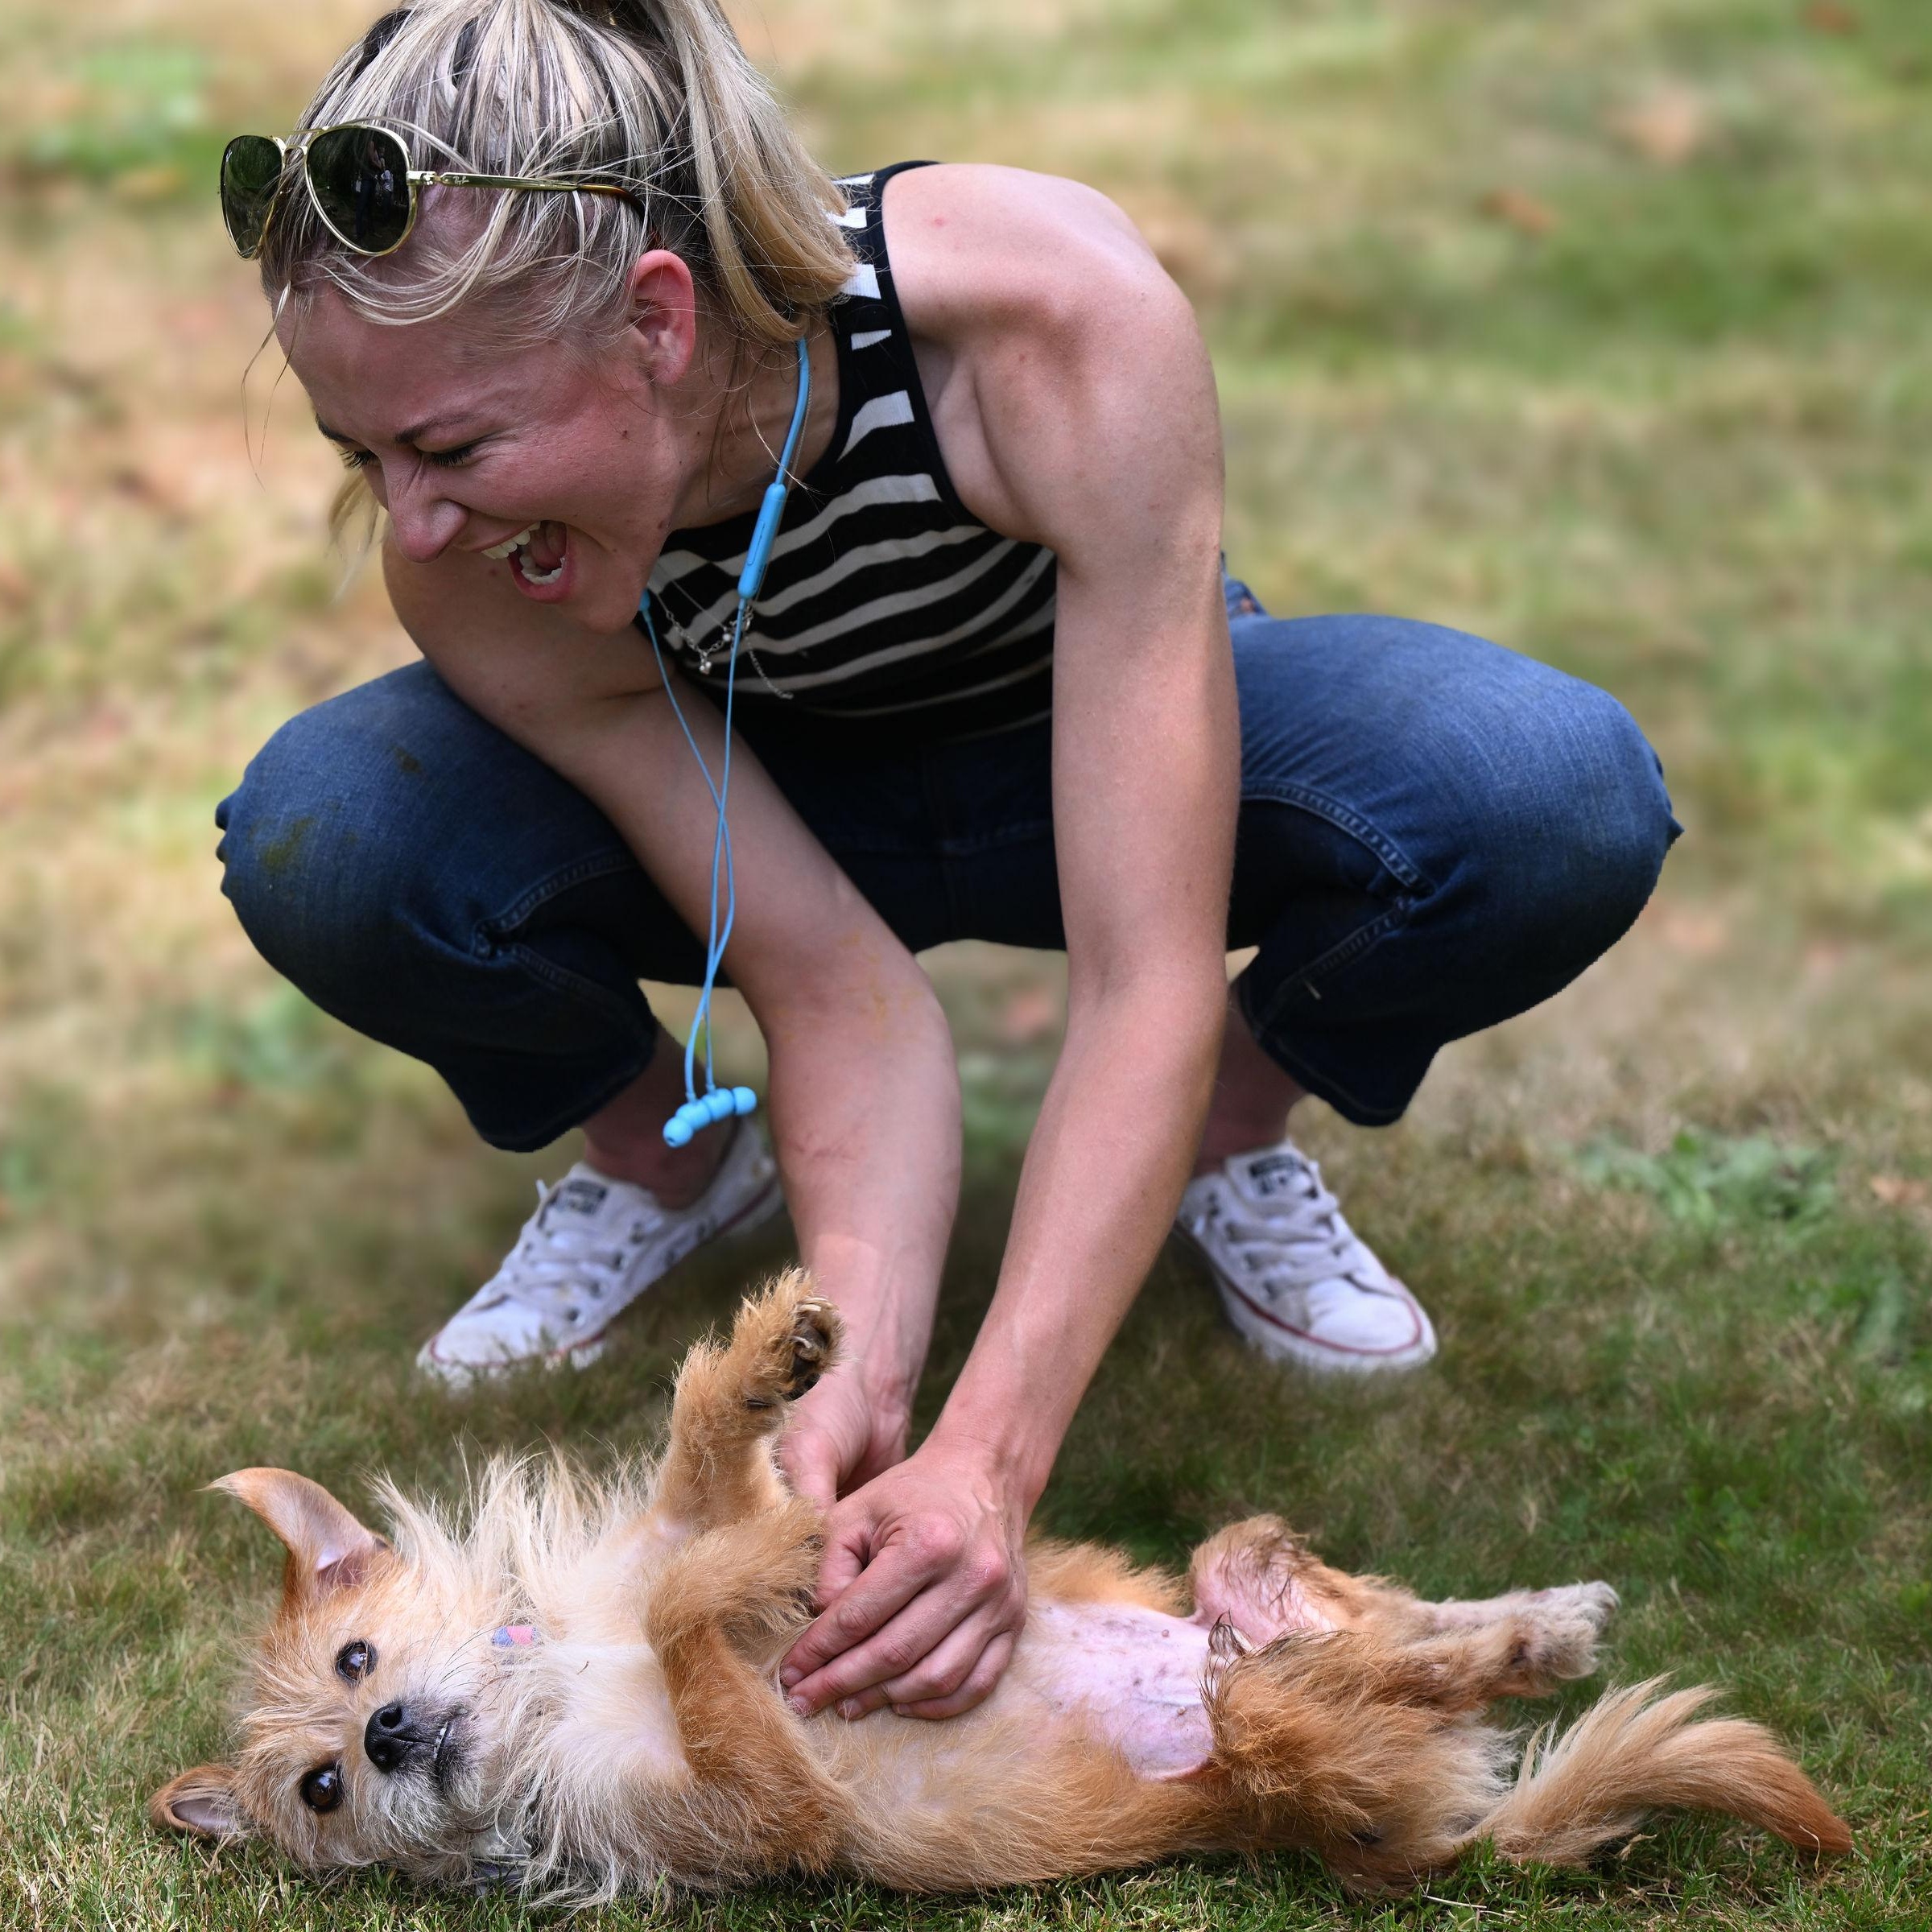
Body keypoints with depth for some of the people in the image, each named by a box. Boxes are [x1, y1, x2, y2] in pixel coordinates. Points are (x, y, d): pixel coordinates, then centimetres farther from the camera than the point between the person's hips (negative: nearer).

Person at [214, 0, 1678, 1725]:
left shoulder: (1063, 321, -39)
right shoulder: (469, 564, -30)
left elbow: (1146, 981, -39)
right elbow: (838, 986, -27)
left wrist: (987, 1457, -46)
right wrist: (858, 1374, -42)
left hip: (1119, 739, -1)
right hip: (755, 800, 1)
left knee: (1555, 801, -35)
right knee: (320, 842, -30)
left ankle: (1232, 1129, -2)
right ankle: (661, 1151, 3)